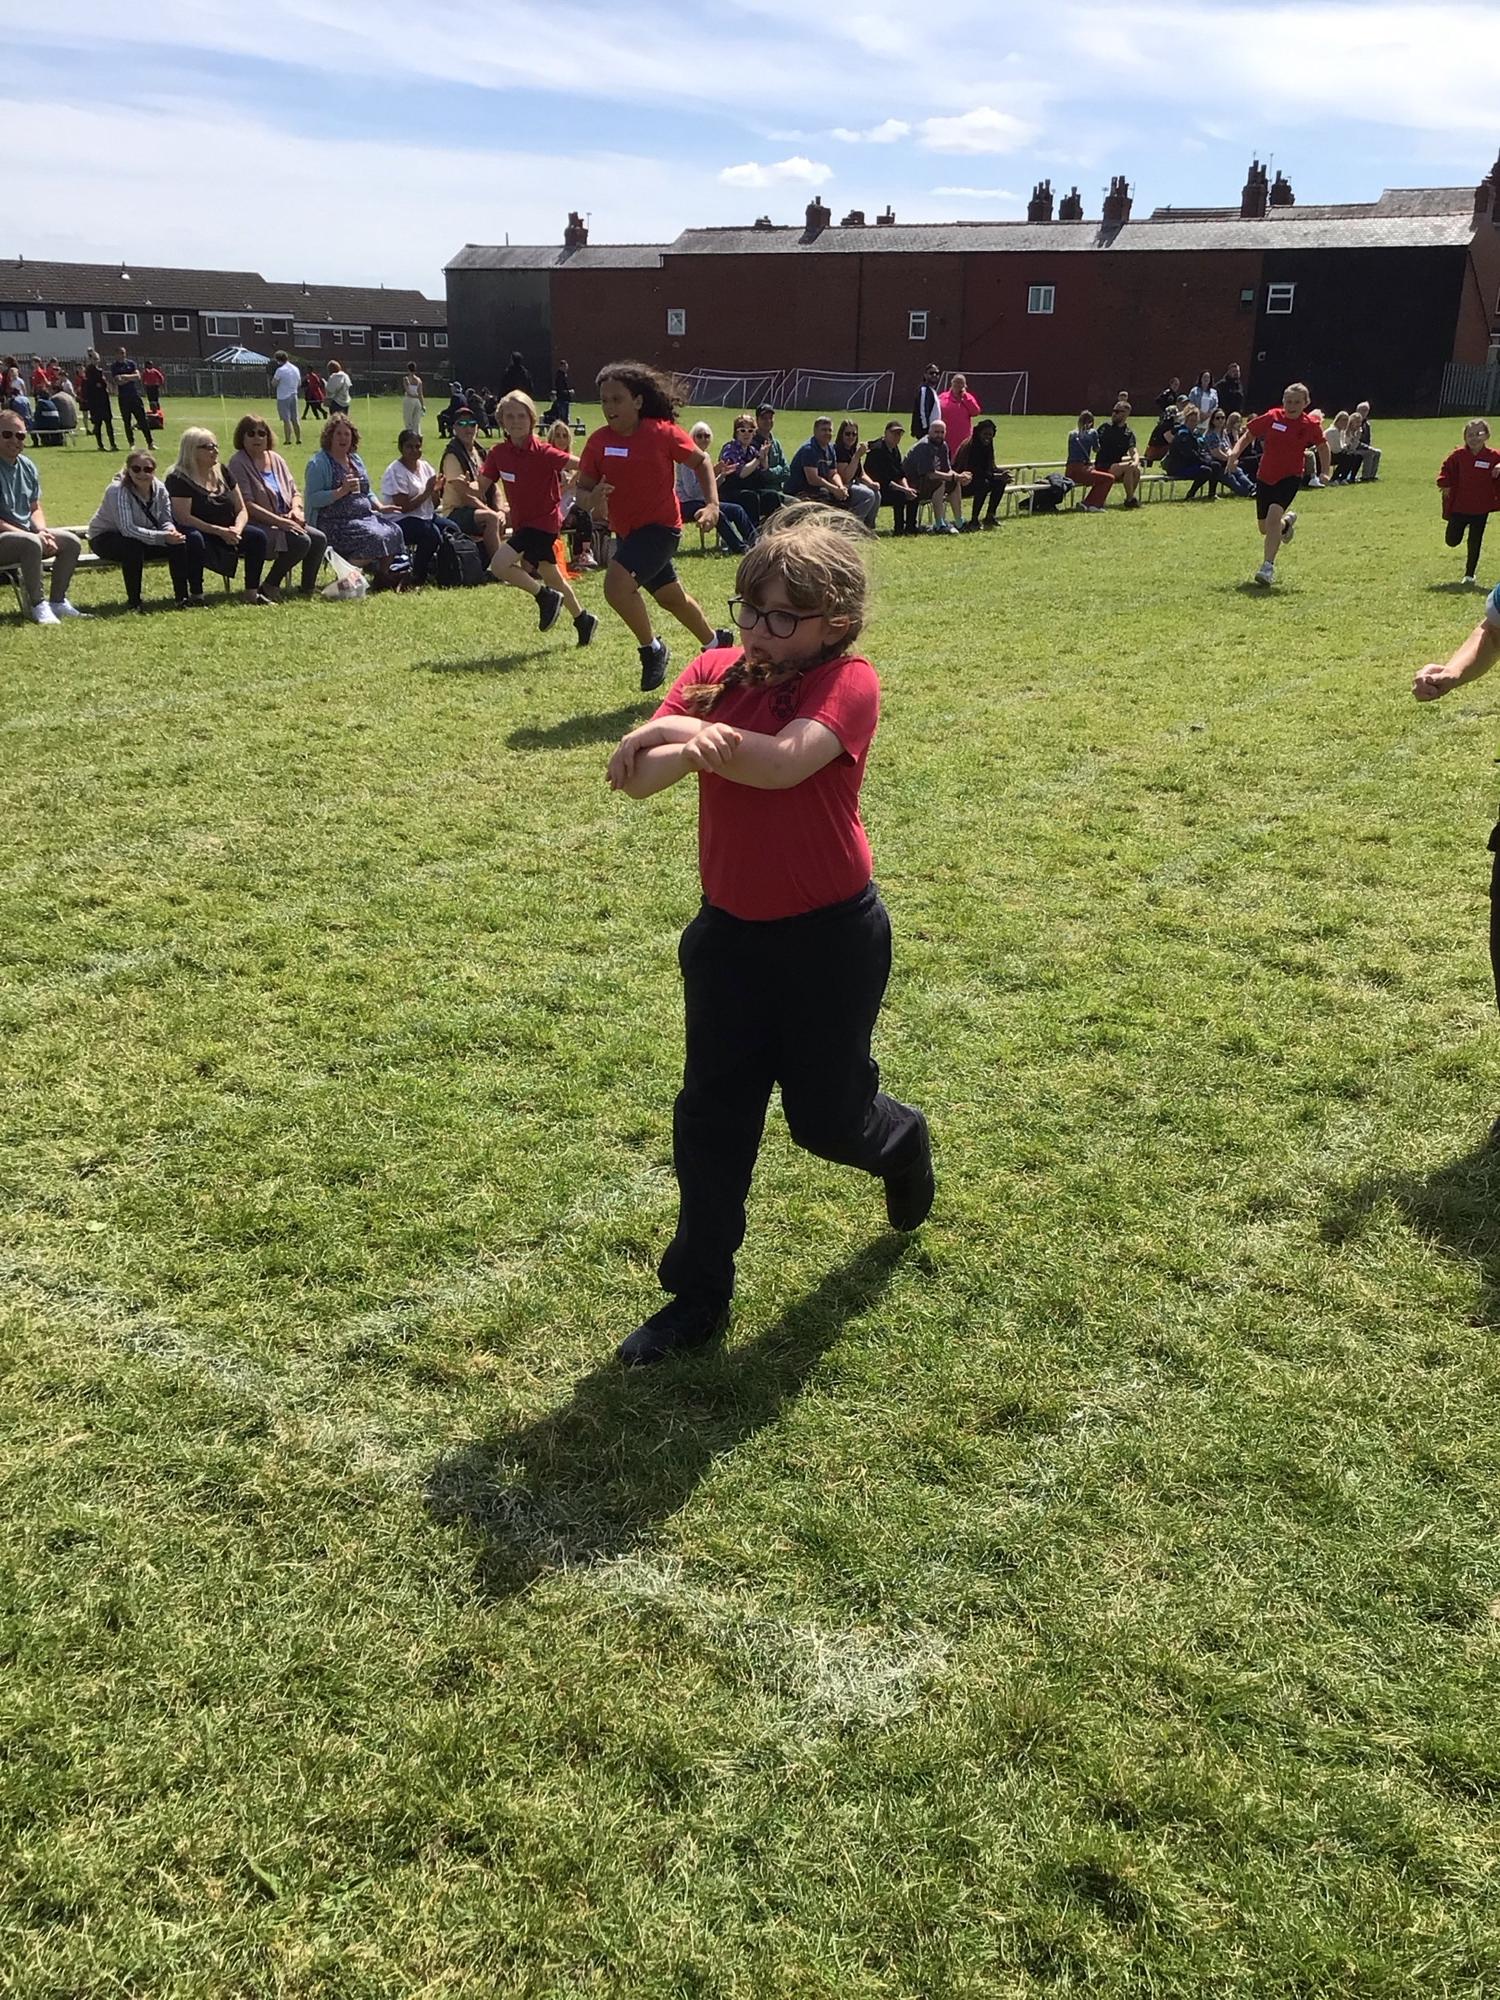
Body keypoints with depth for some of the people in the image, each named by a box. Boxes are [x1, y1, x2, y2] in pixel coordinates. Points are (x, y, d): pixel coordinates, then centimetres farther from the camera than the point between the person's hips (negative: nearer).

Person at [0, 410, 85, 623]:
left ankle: (57, 601, 3)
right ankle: (36, 605, -23)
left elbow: (35, 508, 17)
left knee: (72, 542, -3)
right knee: (31, 543, -35)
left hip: (26, 532, 8)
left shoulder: (27, 466, 9)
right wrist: (32, 534, -22)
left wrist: (42, 530, -5)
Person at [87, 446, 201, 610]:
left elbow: (166, 520, -5)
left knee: (179, 541, -12)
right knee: (134, 545, -37)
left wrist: (171, 531, -31)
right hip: (104, 539, -6)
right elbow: (127, 529, -35)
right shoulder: (117, 490, -28)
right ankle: (133, 602, -22)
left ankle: (182, 596, -3)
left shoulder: (159, 489, -10)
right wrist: (163, 536, -42)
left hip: (144, 537, 6)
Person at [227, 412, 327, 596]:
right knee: (301, 541, -27)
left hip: (284, 522, 7)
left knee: (319, 538, -14)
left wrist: (296, 509, -6)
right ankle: (270, 587, -14)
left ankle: (308, 589, -3)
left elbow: (294, 492, 19)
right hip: (257, 526, -7)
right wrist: (280, 521, -22)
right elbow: (247, 505, -16)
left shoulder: (275, 459, 15)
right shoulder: (238, 463, -7)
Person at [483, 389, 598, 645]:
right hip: (522, 522, 7)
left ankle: (546, 597, -3)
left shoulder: (542, 452, -20)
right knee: (552, 577, 20)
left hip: (544, 521, -7)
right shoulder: (498, 453, -3)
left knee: (499, 565, -21)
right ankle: (582, 619, 37)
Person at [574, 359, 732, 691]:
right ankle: (714, 643, 46)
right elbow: (582, 489, -1)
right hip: (626, 530, 6)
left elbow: (701, 461, -2)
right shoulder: (599, 441, -5)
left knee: (617, 583, -26)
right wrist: (591, 498, -25)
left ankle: (652, 649, -3)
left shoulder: (663, 432, -15)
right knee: (670, 597, 22)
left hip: (660, 526, -6)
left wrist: (712, 504, -13)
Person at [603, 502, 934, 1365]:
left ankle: (902, 1140, 47)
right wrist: (682, 747, -33)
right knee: (711, 1117, 8)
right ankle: (699, 1294, 22)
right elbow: (632, 776, -14)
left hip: (830, 936, -4)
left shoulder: (848, 681, -14)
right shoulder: (715, 672, -1)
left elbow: (783, 761, -34)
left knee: (826, 1115, 10)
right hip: (729, 931, 5)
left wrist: (687, 729, -35)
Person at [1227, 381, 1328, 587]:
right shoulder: (1271, 418, -7)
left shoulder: (1310, 426, -6)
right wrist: (1236, 452, -14)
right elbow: (1248, 434, 2)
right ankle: (1287, 520, 50)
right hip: (1265, 477, 3)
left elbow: (1322, 446, 11)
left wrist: (1325, 472, 5)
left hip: (1290, 477, -3)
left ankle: (1268, 568, -23)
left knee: (1273, 516, -27)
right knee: (1265, 528, 12)